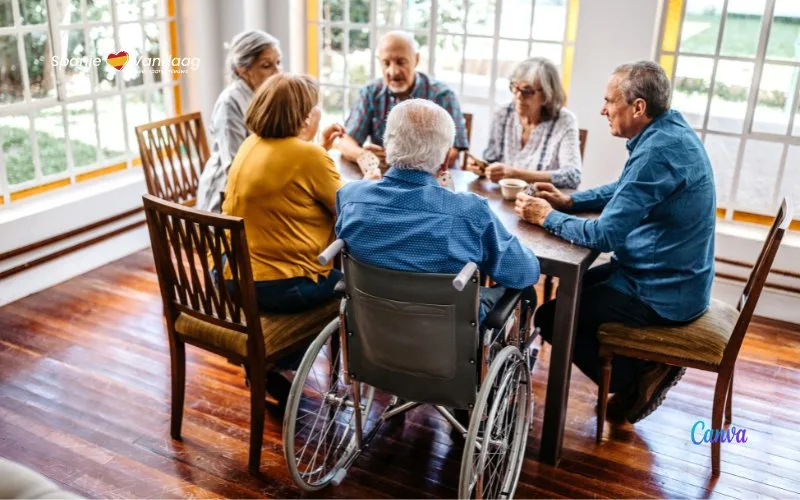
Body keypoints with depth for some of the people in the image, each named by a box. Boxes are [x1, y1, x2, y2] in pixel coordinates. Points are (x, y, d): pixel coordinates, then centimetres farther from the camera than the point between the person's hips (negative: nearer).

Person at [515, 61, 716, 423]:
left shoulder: (657, 151, -28)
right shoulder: (668, 131, 4)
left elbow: (604, 236, -29)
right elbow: (624, 191, 18)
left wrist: (547, 217, -14)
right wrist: (568, 201, 5)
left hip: (663, 293, -10)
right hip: (673, 276, 10)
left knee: (550, 317, -1)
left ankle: (639, 379, 6)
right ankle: (647, 367, 18)